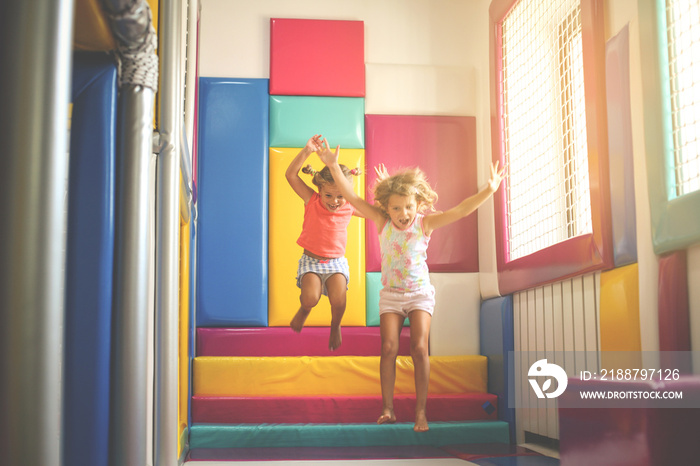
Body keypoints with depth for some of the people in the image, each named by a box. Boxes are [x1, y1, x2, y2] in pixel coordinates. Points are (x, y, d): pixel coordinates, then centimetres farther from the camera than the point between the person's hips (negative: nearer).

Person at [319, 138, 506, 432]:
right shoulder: (382, 222, -7)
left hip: (420, 292, -1)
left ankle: (421, 411, -4)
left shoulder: (425, 223, -10)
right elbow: (352, 198, -12)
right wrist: (333, 166, -22)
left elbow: (461, 211, -19)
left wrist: (489, 190, -31)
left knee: (419, 347, -13)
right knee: (389, 347, -10)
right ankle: (388, 410, 0)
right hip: (391, 294, 1)